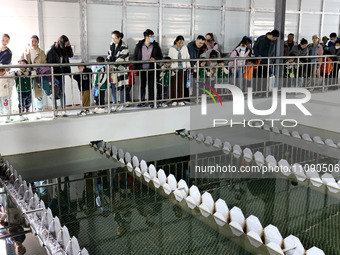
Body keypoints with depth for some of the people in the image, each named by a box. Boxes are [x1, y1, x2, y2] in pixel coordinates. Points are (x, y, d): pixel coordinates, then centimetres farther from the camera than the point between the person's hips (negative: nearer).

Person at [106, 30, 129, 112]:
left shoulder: (124, 46, -11)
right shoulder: (112, 45, 10)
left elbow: (121, 58, -18)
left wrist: (112, 65, -25)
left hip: (121, 69, -6)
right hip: (113, 69, 6)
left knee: (122, 87, 0)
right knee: (113, 86, 5)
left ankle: (122, 104, 10)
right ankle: (114, 104, 14)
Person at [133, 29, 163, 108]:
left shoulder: (155, 46, 0)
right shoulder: (139, 46, 0)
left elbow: (160, 56, 6)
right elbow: (135, 57, 6)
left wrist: (155, 59, -16)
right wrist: (135, 68, 0)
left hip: (151, 69, 0)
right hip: (142, 69, 1)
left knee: (151, 85, 2)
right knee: (142, 85, 8)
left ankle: (151, 101, 12)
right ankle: (142, 101, 20)